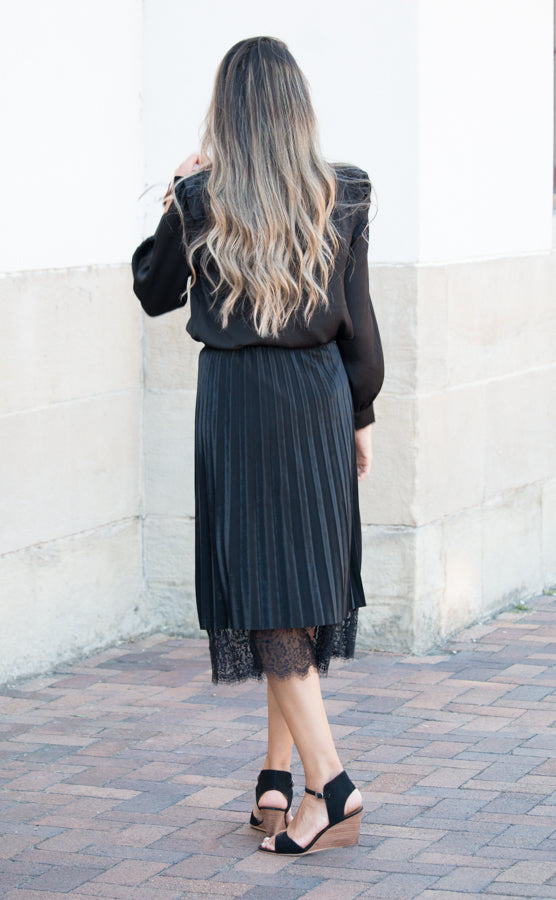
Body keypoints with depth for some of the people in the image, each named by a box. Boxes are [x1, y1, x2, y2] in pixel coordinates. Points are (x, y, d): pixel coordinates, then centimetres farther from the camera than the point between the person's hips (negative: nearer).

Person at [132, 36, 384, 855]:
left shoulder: (201, 200, -8)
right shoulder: (340, 197, -2)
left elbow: (154, 291, 8)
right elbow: (358, 320, 3)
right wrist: (361, 413, 13)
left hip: (238, 401, -3)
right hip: (318, 396, 3)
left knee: (264, 591, -1)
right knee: (304, 581, 14)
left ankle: (331, 785, -9)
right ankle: (280, 772, 19)